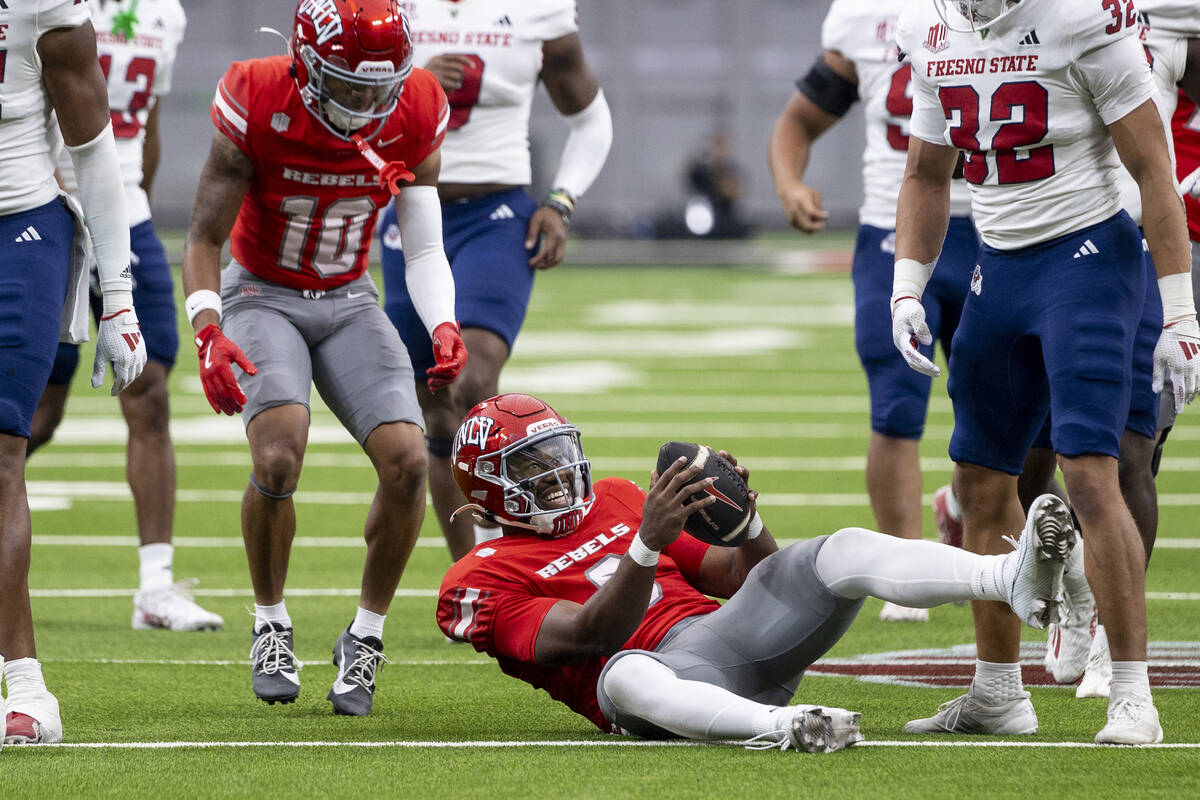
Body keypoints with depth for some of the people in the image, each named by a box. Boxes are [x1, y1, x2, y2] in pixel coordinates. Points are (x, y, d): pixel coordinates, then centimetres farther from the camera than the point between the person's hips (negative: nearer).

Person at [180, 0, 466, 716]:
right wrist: (209, 330, -32)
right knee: (279, 457, -28)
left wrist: (443, 326, -21)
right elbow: (204, 238, -15)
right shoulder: (259, 105, -21)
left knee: (408, 463, -17)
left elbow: (425, 247, -2)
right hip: (262, 298, -3)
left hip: (349, 302, 3)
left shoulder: (414, 115, -11)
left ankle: (367, 637, 4)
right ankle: (271, 627, -3)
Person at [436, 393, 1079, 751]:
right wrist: (648, 543, -22)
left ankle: (1015, 579, -40)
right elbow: (590, 634, -10)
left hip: (727, 626, 6)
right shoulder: (484, 580, 8)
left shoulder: (614, 503, 28)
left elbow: (746, 576, 26)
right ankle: (778, 726, -68)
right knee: (623, 676, -43)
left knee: (844, 553, -17)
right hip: (666, 669, -6)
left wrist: (744, 518, 4)